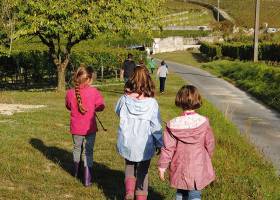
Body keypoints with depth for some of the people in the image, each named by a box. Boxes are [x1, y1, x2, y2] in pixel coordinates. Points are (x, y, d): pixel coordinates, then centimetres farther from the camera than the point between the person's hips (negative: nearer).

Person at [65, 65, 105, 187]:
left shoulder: (70, 93, -10)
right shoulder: (94, 92, -18)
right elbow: (101, 107, -6)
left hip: (76, 128, 3)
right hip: (89, 128, -3)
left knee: (77, 149, 24)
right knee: (88, 152, 7)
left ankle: (76, 173, 40)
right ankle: (87, 180, 8)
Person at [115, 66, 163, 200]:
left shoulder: (125, 99, -13)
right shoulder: (151, 102, -16)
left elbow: (117, 111, 10)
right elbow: (156, 126, -8)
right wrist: (159, 144, 5)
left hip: (127, 143, 1)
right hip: (144, 145, -1)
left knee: (129, 165, 25)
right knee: (142, 172, 18)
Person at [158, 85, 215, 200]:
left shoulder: (173, 125, -16)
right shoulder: (204, 122, -13)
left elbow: (167, 148, -11)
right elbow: (209, 144, -2)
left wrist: (162, 166, 2)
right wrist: (207, 157, 18)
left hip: (180, 169, 0)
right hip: (198, 169, 0)